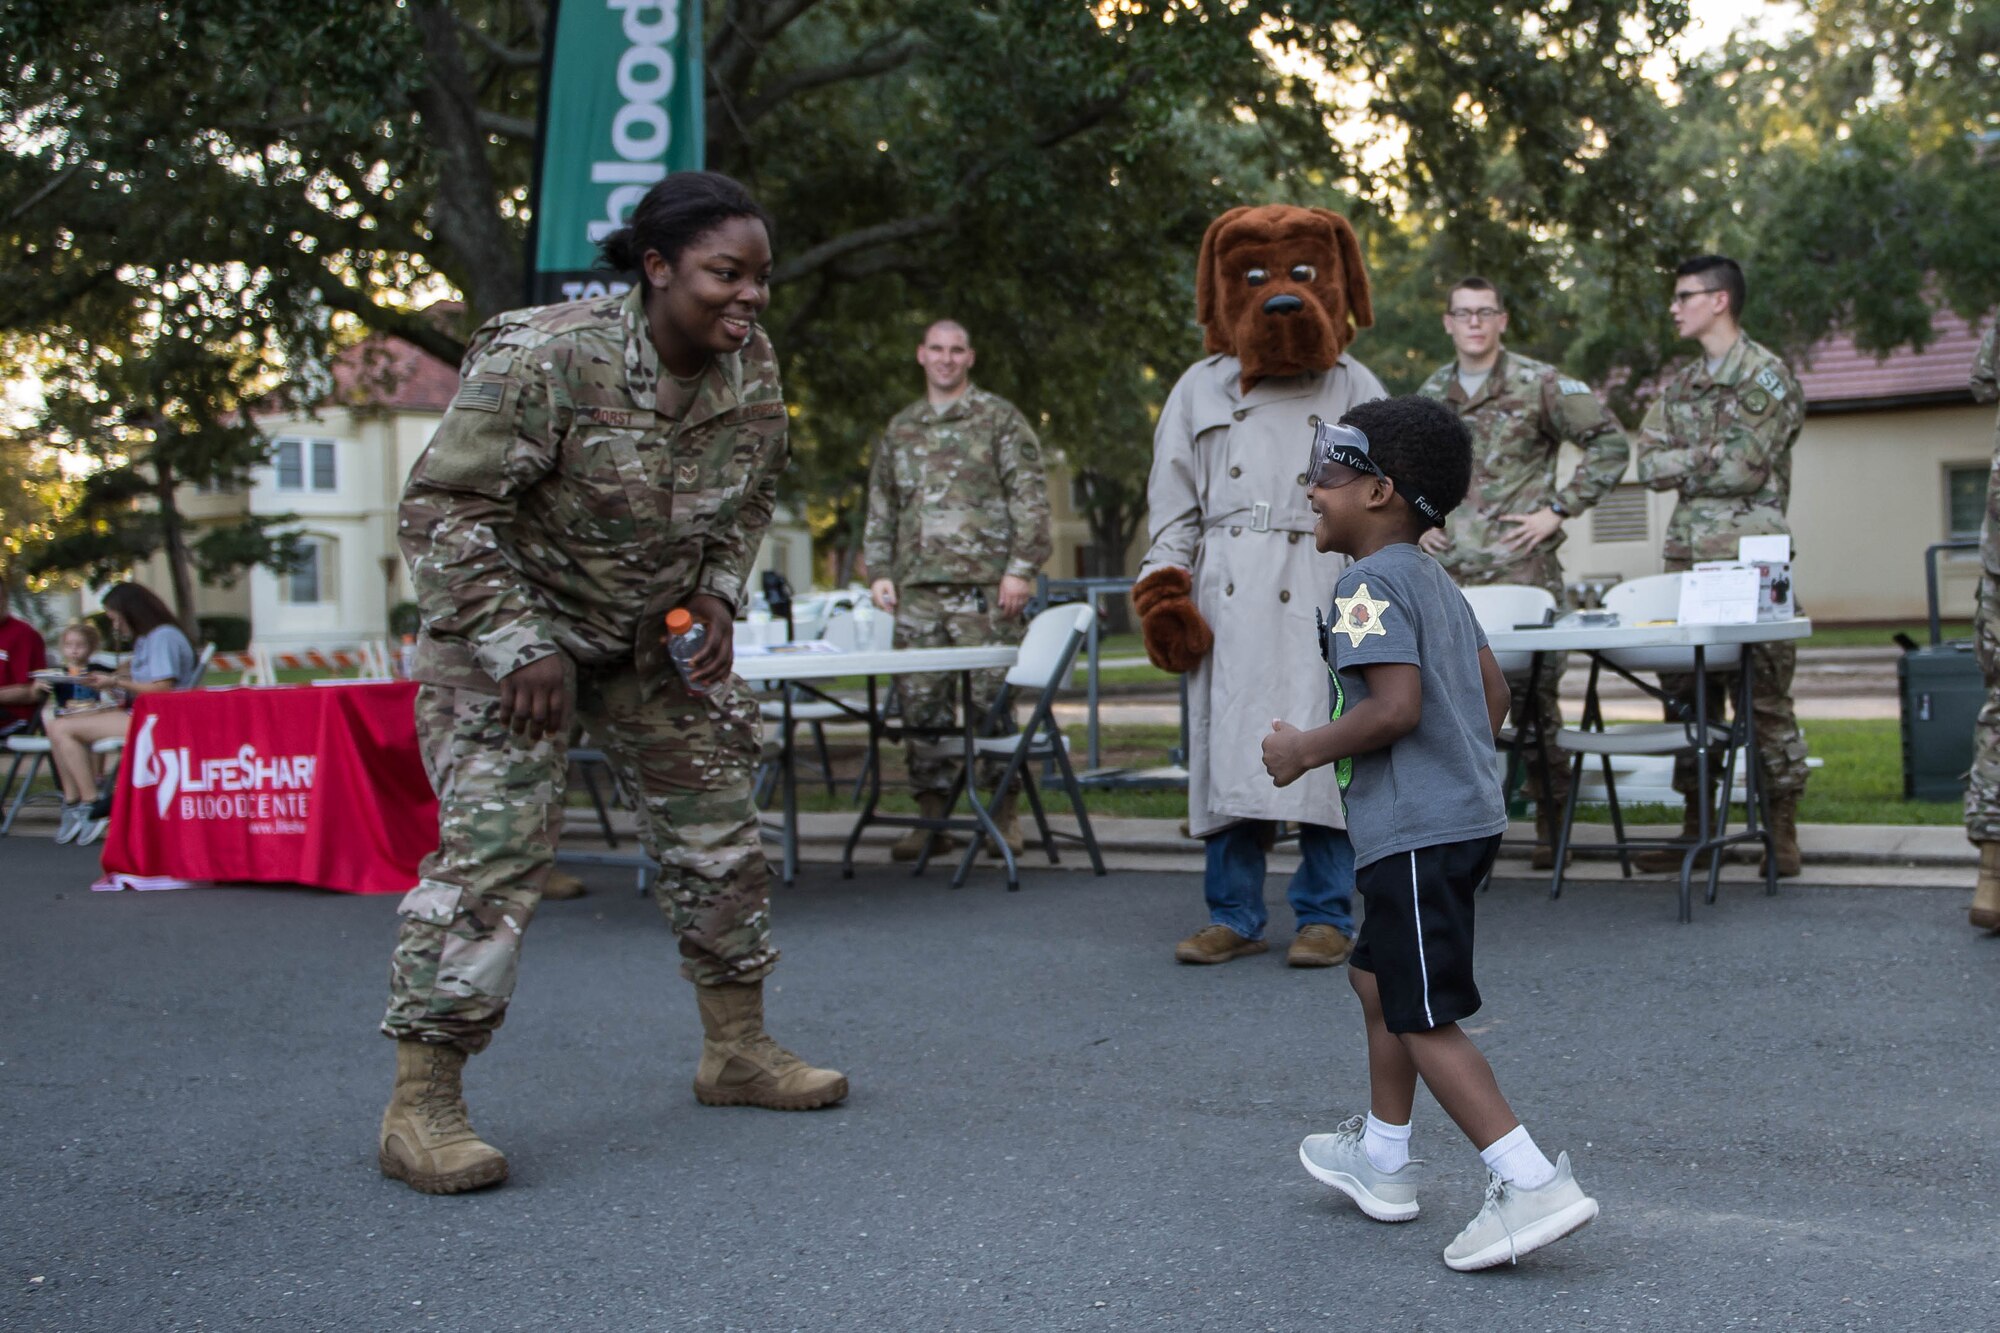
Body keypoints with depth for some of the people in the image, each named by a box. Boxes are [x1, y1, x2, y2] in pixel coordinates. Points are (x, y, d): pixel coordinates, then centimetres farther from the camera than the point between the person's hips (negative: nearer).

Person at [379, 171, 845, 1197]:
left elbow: (749, 497, 12)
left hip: (654, 634, 7)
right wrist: (520, 647, -25)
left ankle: (736, 1048, 23)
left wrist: (717, 597, -3)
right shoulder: (544, 360, -27)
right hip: (506, 621, -6)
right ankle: (422, 1107, -9)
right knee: (494, 843, -15)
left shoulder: (750, 368, -7)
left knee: (716, 826, 7)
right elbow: (441, 511, -24)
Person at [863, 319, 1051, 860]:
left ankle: (1006, 811, 6)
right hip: (919, 588, 4)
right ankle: (931, 817, 8)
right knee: (922, 701, 2)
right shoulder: (900, 429, 18)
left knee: (990, 695, -4)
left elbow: (1030, 497, -1)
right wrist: (879, 571, 11)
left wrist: (1020, 568, -10)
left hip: (984, 584, -4)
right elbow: (881, 507, 22)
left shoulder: (999, 418, 5)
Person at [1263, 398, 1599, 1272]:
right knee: (1377, 975, 24)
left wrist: (1305, 751, -13)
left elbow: (1396, 706, -25)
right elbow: (1491, 688, 20)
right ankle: (1381, 1158, 36)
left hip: (1415, 833, -11)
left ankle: (1532, 1183, -12)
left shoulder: (1370, 585, -15)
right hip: (1464, 814, 11)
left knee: (1425, 1019, -7)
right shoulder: (1435, 582, 16)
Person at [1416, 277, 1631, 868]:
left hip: (1522, 568, -4)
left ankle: (1550, 824, 5)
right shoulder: (1431, 393, 14)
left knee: (1533, 692, -5)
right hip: (1447, 573, 5)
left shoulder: (1539, 384, -1)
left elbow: (1610, 443, -1)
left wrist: (1558, 510, -6)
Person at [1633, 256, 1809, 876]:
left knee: (1765, 694, -4)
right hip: (1687, 552, 7)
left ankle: (1782, 830, 4)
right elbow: (1649, 465, 5)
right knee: (1685, 691, 6)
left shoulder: (1766, 375, -4)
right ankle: (1695, 825, 14)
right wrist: (1710, 457, -8)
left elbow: (1745, 468, -13)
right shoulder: (1677, 386, 16)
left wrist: (1681, 464, -3)